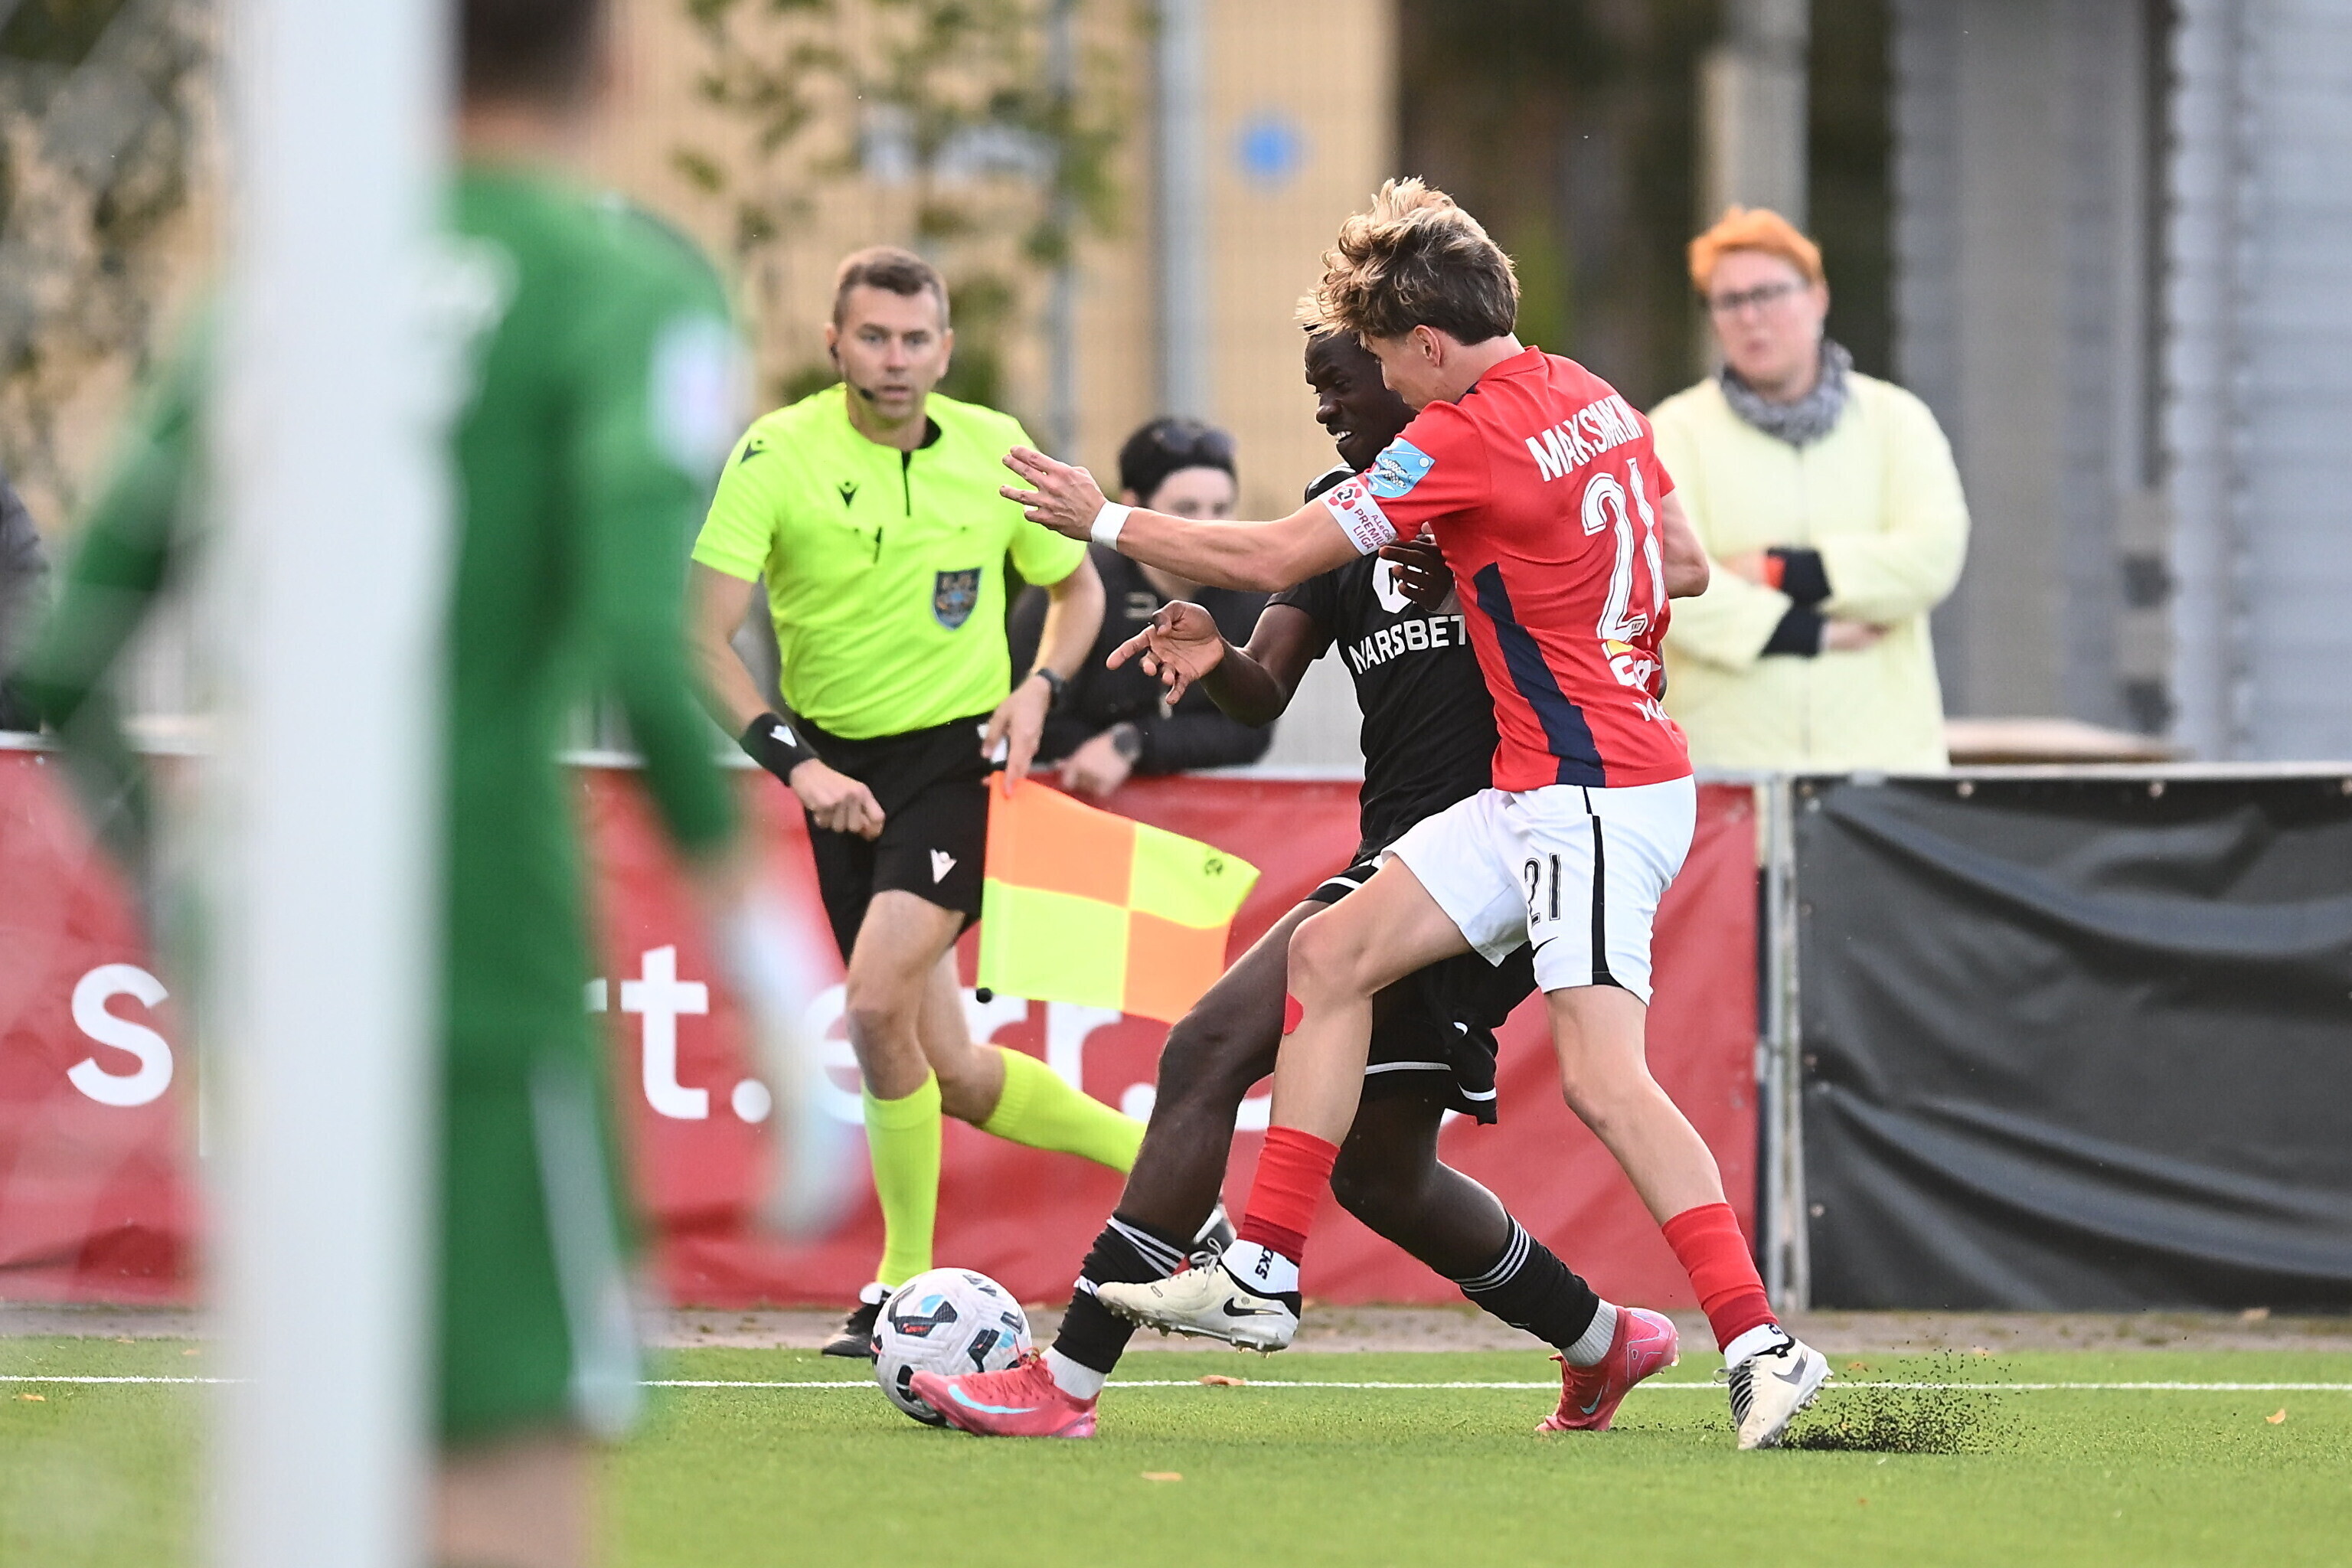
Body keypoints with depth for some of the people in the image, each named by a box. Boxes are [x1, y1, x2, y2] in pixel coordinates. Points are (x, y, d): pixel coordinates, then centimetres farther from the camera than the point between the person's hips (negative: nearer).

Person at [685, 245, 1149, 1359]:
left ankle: (907, 1286, -9)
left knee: (877, 1002, -23)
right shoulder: (778, 455, -8)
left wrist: (1038, 690, -5)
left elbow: (1076, 588, 15)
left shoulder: (994, 450, -2)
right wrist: (795, 762, -23)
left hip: (955, 756, -2)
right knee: (950, 1073, 2)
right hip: (840, 773, 2)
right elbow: (701, 637, -12)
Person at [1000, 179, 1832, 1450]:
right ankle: (1264, 1273, 10)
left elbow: (1272, 556, -11)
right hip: (1537, 797, 10)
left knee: (1602, 1078, -17)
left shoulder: (1464, 438, -16)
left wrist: (1106, 521, 1)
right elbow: (1686, 567, 19)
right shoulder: (1596, 401, 9)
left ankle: (1760, 1346, -18)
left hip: (1591, 795, -10)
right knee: (1331, 954, 9)